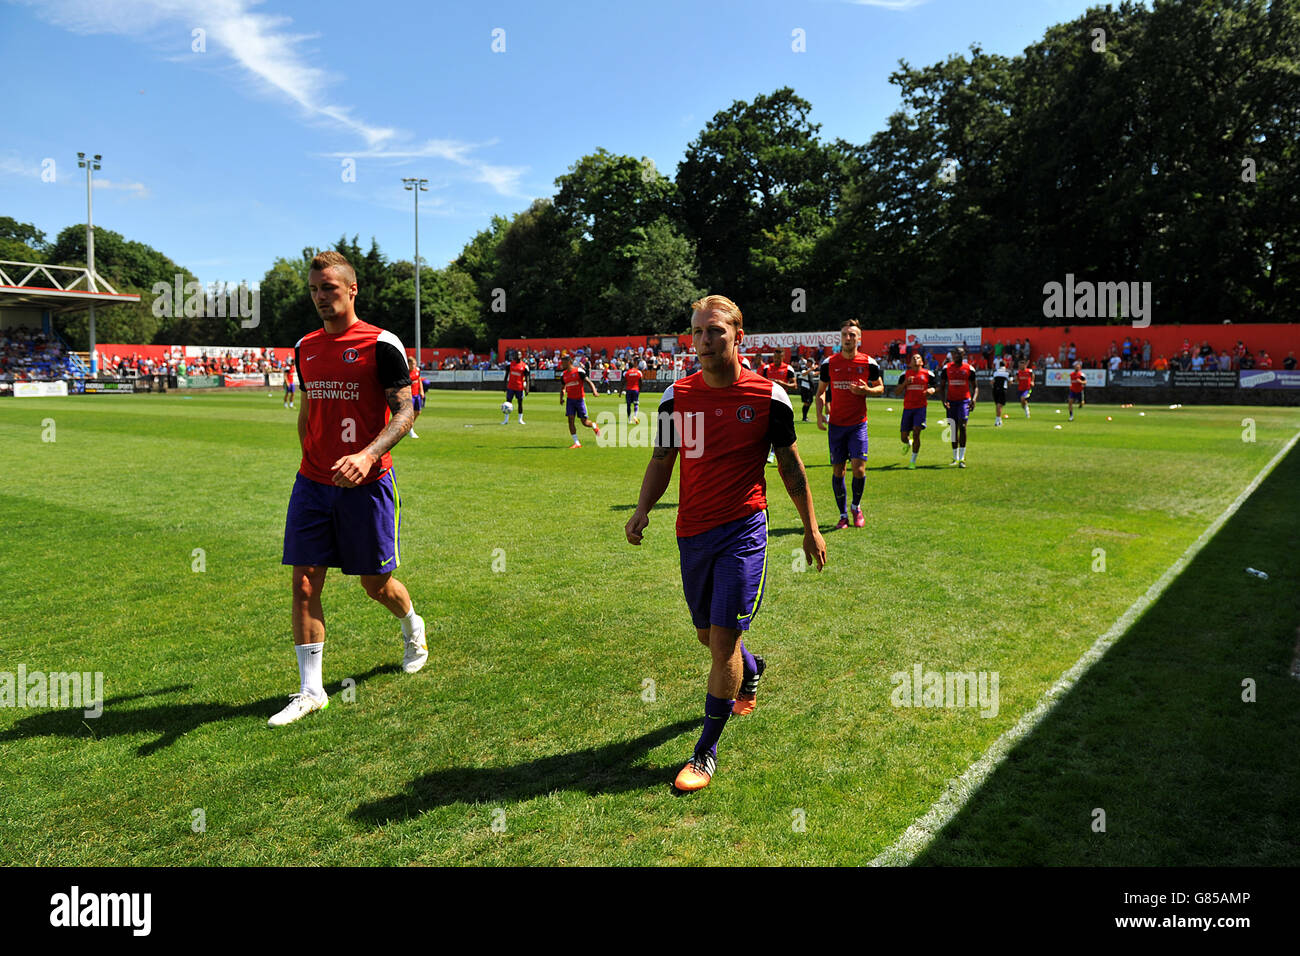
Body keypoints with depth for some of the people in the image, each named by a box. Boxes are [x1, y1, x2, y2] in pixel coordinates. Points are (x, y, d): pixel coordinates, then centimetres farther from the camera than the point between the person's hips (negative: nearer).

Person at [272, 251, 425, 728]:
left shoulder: (381, 345, -9)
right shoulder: (305, 347, 10)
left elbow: (404, 411, -13)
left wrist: (367, 455, -28)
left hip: (366, 483, -5)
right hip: (312, 482, 5)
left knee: (376, 582, 7)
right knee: (304, 583, -1)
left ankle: (414, 629, 40)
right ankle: (310, 690, 8)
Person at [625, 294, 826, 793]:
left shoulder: (769, 396, -6)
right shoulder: (676, 395, 1)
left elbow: (790, 465, 5)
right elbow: (662, 459, 10)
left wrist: (811, 528, 9)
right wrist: (643, 508, -7)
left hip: (744, 528, -4)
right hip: (692, 531, 4)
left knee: (723, 637, -9)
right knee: (707, 635, 17)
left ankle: (706, 752, 5)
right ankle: (751, 669, 53)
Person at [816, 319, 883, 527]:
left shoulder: (869, 363, -1)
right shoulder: (829, 363, 2)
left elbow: (880, 387, 10)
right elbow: (821, 391, 12)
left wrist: (867, 390, -12)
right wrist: (819, 414, -2)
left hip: (858, 424, -1)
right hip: (836, 424, 1)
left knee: (859, 468, -10)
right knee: (837, 470, 3)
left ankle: (856, 506, 17)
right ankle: (843, 514, 17)